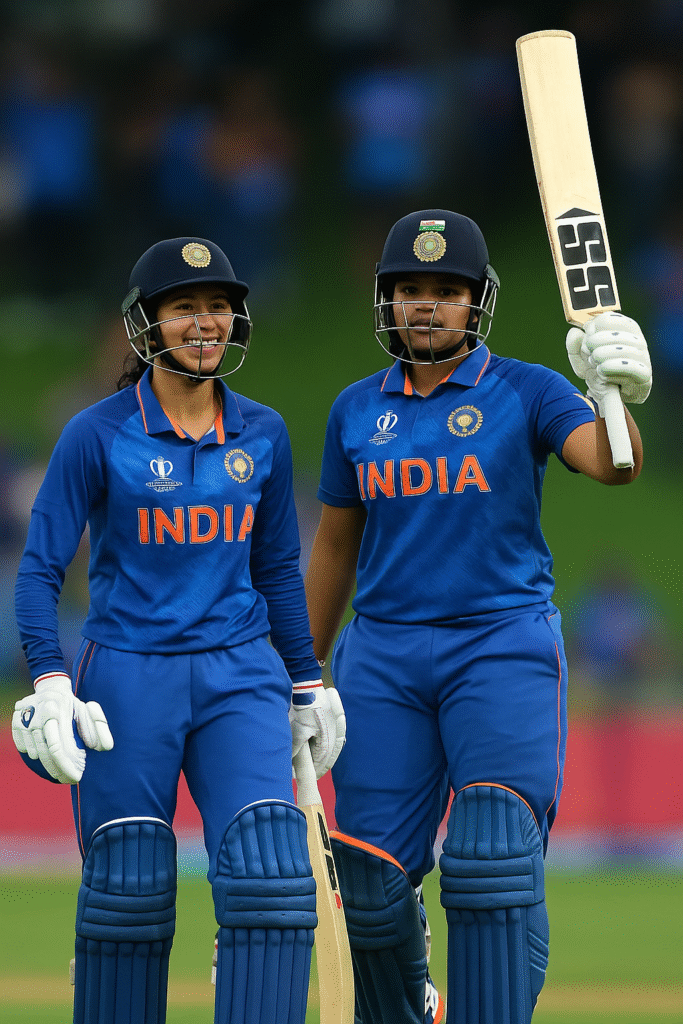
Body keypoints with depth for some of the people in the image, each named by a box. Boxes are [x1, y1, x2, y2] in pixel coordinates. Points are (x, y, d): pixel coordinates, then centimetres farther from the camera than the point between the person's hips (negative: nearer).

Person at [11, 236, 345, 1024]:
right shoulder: (97, 435, -5)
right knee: (129, 892, 0)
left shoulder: (262, 435, 7)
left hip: (240, 677, 3)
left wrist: (307, 685, 17)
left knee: (271, 877, -14)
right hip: (127, 683, -3)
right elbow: (40, 567, -6)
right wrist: (49, 684, -18)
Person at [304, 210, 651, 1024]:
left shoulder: (525, 393, -1)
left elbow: (612, 465, -19)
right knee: (371, 882, 1)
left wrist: (617, 397, -40)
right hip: (382, 657, 3)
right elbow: (335, 544, 18)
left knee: (494, 861, -17)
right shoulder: (358, 409, 9)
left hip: (504, 650, -3)